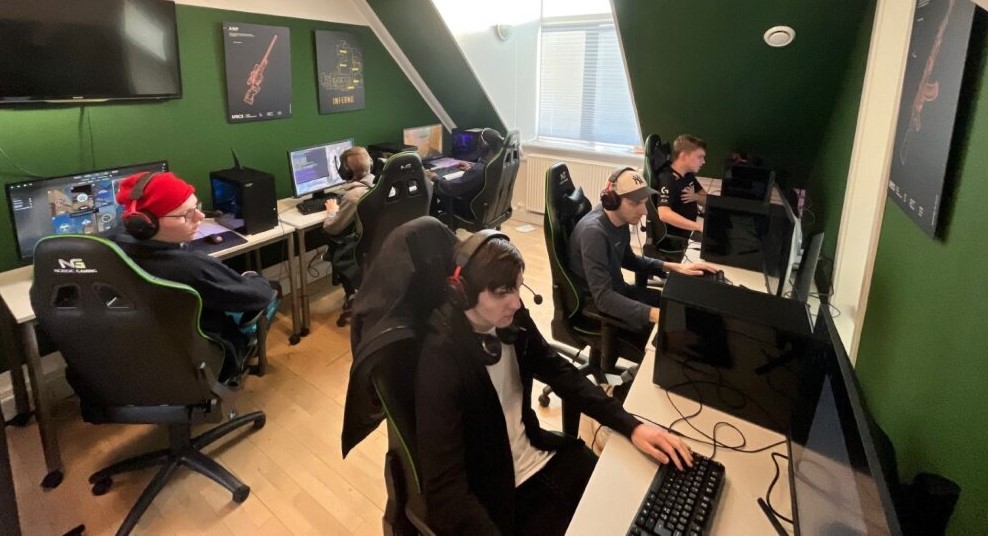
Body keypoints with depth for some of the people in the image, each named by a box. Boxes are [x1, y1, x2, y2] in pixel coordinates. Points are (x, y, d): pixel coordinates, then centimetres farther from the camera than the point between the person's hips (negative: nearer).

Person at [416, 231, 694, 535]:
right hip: (495, 499, -6)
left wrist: (632, 426, -5)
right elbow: (445, 490, -30)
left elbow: (560, 373, 4)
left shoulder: (511, 319, -7)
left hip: (540, 459, 6)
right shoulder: (441, 360, -28)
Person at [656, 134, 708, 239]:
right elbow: (664, 214, -35)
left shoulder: (689, 175, 7)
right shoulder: (667, 180, -20)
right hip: (674, 238, -8)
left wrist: (695, 197, -8)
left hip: (690, 232, 8)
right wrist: (699, 226, -41)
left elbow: (707, 200, 15)